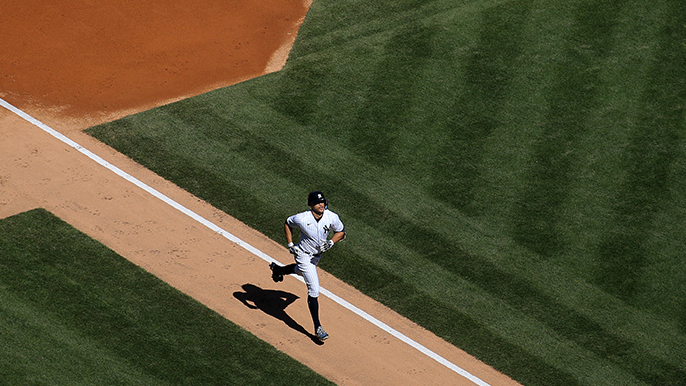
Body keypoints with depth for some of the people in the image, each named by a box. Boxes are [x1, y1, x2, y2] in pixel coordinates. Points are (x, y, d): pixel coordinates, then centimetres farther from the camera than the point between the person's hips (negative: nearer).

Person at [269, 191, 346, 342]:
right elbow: (287, 224, -7)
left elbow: (341, 232, -4)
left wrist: (330, 242, -22)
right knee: (314, 290, -11)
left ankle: (279, 269, 65)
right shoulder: (302, 219, -28)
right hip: (304, 255, -5)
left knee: (302, 271, 35)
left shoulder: (332, 217, -21)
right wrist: (290, 244, -13)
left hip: (317, 255, 6)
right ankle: (317, 327, -5)